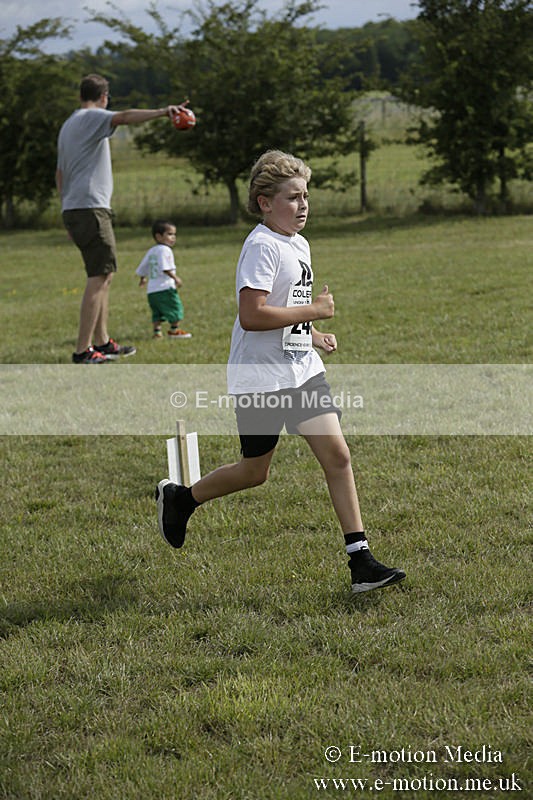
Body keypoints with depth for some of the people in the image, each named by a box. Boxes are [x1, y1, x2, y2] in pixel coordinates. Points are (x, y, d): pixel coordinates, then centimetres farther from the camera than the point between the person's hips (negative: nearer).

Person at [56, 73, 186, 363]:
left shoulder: (68, 125, 24)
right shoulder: (91, 118, -3)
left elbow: (60, 173, 27)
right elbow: (124, 117, -24)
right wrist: (162, 112, -37)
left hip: (72, 209, 10)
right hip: (90, 207, -10)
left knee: (103, 275, 16)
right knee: (99, 276, -11)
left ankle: (101, 342, 19)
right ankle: (83, 350, -15)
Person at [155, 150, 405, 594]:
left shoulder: (299, 244, 12)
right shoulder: (262, 246, -16)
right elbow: (252, 315, -26)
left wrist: (312, 334, 11)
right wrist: (313, 311, -19)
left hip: (302, 370, 7)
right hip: (261, 378, -7)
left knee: (337, 454, -4)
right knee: (255, 471, 6)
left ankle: (361, 561, -3)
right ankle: (178, 497, 33)